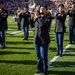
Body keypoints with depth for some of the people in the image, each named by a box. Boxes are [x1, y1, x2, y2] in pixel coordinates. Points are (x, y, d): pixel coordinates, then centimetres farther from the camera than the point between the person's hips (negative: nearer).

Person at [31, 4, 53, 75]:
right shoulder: (38, 17, 11)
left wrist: (37, 18, -10)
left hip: (44, 40, -5)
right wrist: (32, 18, 6)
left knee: (43, 57, -3)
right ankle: (40, 69, 27)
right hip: (36, 39, 6)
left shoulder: (48, 17, -7)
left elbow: (42, 24, -23)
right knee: (38, 56, 13)